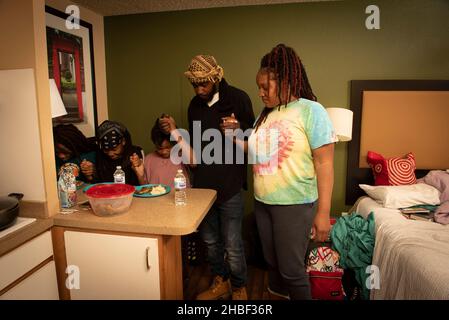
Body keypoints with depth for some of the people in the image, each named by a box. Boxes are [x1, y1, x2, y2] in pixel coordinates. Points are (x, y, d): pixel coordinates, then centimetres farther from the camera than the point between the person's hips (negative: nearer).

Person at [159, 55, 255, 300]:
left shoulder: (238, 98, -6)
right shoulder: (195, 104, 10)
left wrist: (238, 131, -22)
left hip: (229, 184, -5)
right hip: (202, 182, 5)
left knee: (232, 245, 3)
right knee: (210, 240, 17)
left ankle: (239, 288, 29)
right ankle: (220, 282, 39)